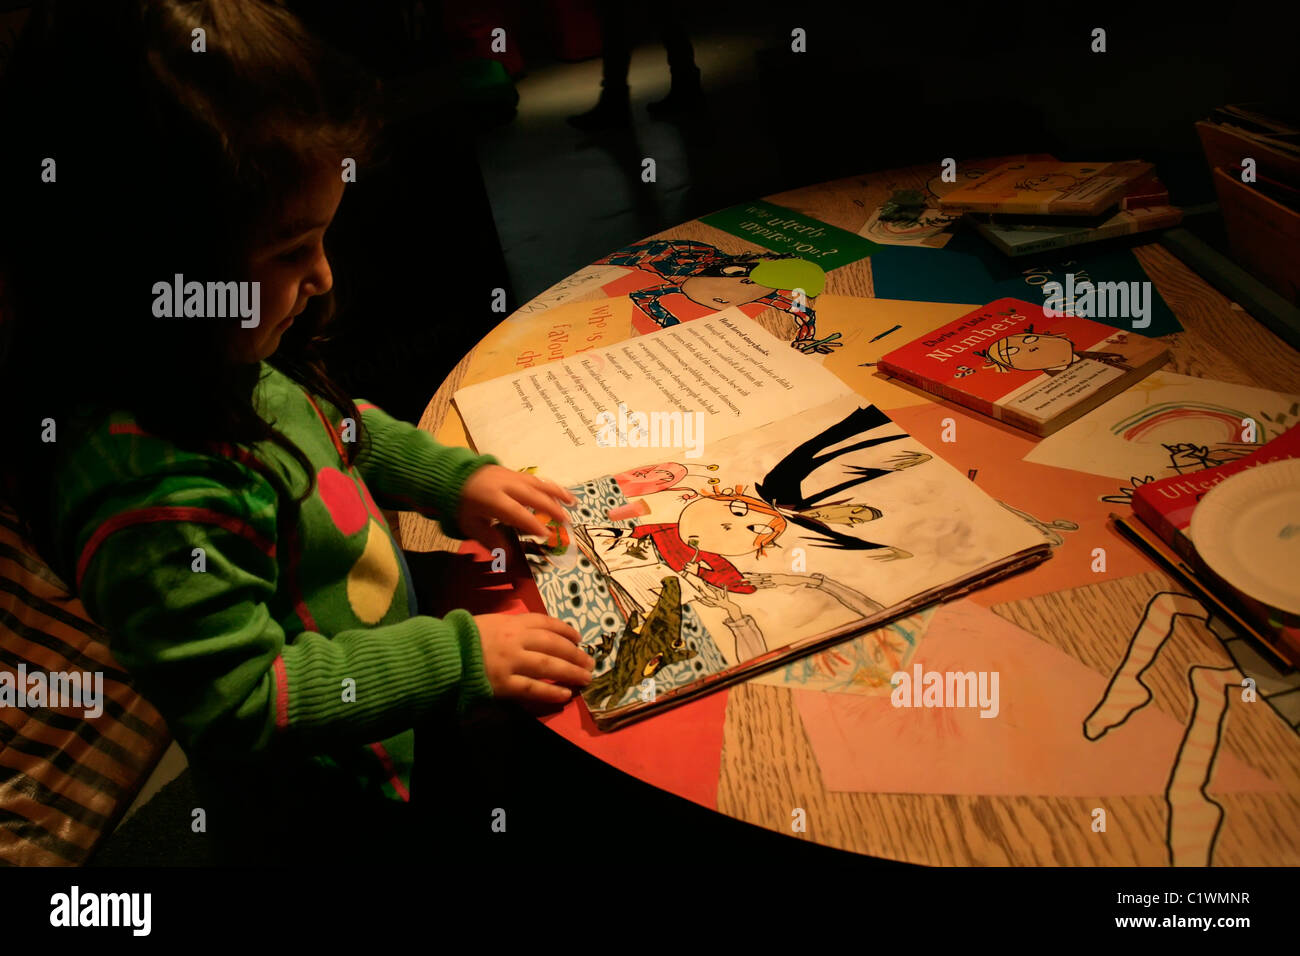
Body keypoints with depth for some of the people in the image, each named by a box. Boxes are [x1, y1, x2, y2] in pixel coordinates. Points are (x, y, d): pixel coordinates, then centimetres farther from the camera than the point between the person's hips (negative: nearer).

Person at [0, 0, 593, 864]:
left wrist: (453, 477, 1)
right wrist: (457, 656, -28)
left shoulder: (219, 365, -11)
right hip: (322, 812, -7)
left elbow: (329, 423, 11)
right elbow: (241, 700, -32)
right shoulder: (147, 485, -39)